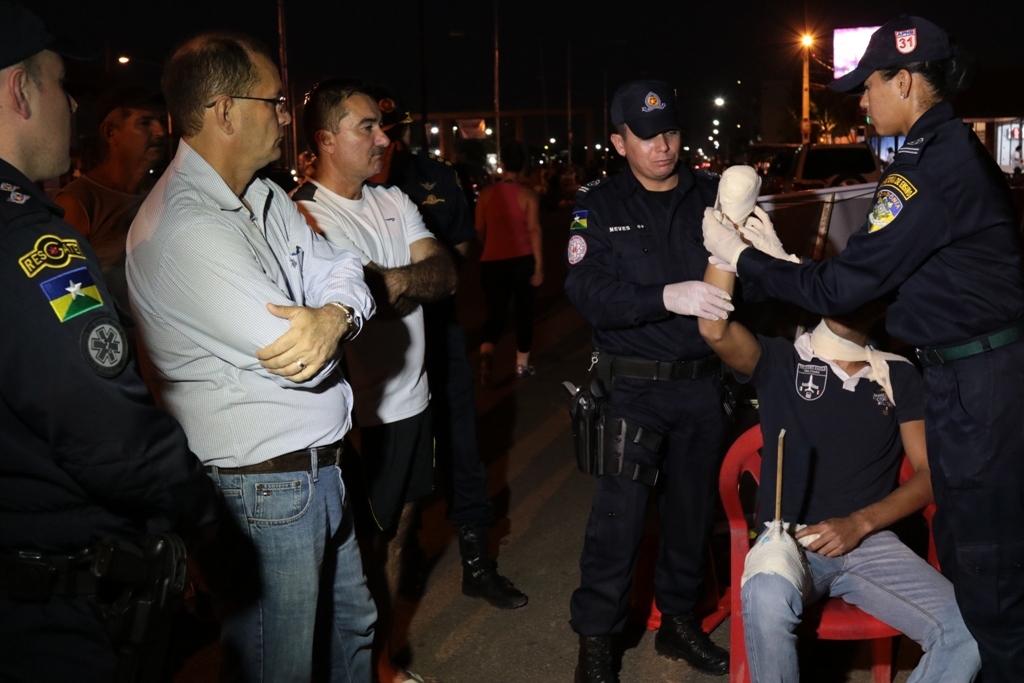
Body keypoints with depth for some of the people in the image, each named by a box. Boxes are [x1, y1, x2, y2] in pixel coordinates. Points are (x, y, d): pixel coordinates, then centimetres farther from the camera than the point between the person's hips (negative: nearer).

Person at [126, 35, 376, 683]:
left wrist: (335, 315, -22)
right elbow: (296, 358, -27)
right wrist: (327, 321, -5)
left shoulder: (268, 198, 8)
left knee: (354, 628, 25)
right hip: (265, 489, -9)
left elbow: (345, 274, 1)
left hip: (321, 467, 9)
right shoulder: (183, 229, -23)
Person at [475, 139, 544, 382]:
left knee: (495, 313, 9)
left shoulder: (487, 193, 0)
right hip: (523, 261, -1)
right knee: (524, 311, 13)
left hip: (492, 262, 1)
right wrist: (539, 266, -9)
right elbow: (534, 231, -12)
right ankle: (522, 364, 20)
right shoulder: (528, 195, -6)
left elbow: (479, 231, 5)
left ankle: (486, 352, -18)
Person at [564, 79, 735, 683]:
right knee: (619, 519, -1)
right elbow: (588, 292, -15)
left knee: (694, 509, 14)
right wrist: (668, 297, -28)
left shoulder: (711, 196, 5)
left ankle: (681, 621, 34)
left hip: (703, 383, 3)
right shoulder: (600, 206, 0)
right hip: (634, 386, -3)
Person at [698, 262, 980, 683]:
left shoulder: (900, 376, 11)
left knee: (967, 631, -23)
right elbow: (714, 330, -17)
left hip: (870, 541, 3)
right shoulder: (780, 361, 3)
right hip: (789, 538, -2)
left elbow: (928, 473, 7)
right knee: (767, 599, -37)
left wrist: (860, 523, -9)